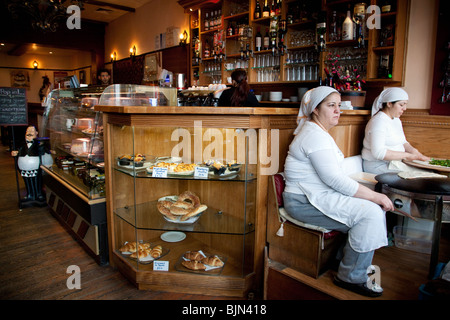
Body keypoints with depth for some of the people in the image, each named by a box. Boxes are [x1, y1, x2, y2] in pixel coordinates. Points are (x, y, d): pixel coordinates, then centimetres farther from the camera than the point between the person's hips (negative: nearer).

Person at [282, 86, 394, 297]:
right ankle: (352, 277, -1)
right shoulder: (315, 136, -18)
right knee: (369, 213, -18)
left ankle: (358, 261, 22)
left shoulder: (319, 131, 17)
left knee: (375, 206, 7)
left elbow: (331, 174, 16)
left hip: (319, 194, 10)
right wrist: (374, 196, -15)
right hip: (304, 202, -10)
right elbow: (334, 179, -23)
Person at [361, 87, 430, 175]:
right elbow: (378, 152, -26)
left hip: (394, 163, 9)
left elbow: (403, 142, 23)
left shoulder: (396, 119, 16)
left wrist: (413, 150, 0)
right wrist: (407, 155, -21)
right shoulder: (379, 122, -17)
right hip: (378, 166, -9)